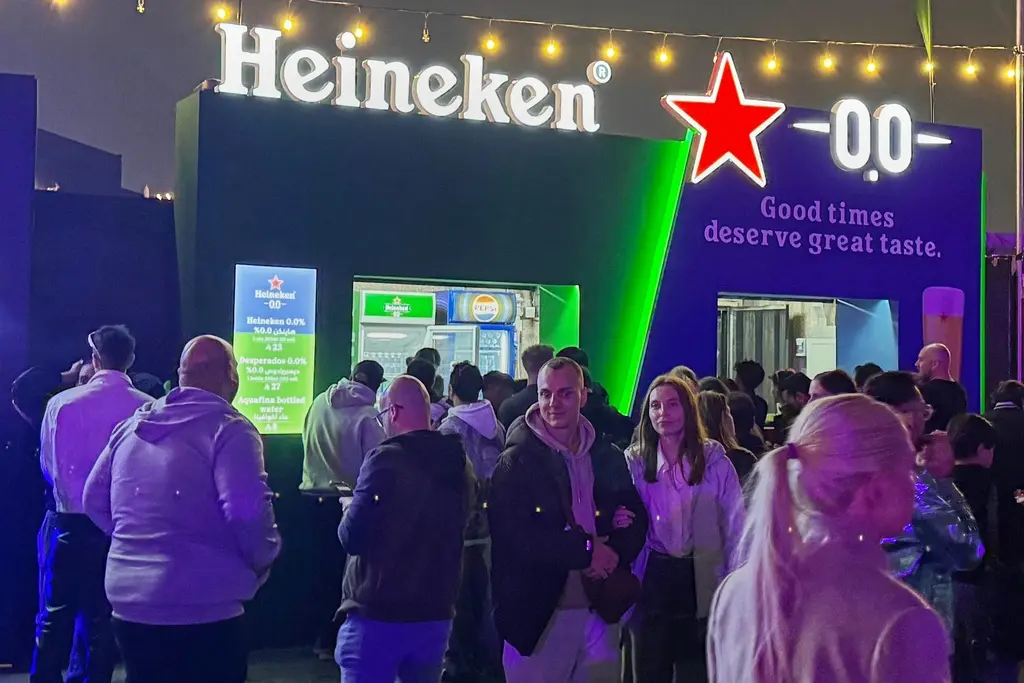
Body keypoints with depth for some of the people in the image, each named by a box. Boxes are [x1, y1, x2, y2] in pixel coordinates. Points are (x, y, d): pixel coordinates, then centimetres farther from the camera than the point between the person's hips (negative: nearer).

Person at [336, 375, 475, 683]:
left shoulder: (386, 459, -14)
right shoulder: (461, 463, 7)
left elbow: (352, 538, -14)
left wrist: (350, 512, 7)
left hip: (378, 614, -6)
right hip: (435, 614, 6)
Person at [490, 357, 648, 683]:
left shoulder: (609, 458, 9)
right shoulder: (516, 462, -5)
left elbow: (637, 521, 10)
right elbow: (513, 537, -14)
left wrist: (615, 551, -11)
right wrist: (586, 549, -15)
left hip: (601, 610, 4)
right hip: (539, 612, -4)